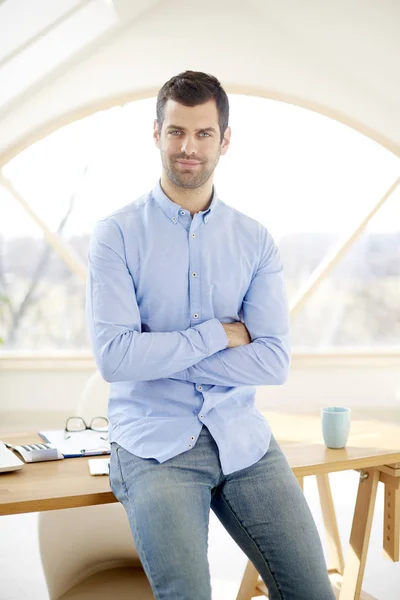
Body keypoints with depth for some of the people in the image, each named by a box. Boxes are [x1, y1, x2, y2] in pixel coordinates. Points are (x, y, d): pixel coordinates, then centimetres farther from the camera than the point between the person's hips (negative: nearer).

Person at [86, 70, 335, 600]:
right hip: (155, 444, -3)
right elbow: (113, 357, -15)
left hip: (243, 437, 3)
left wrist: (155, 353, -11)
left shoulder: (255, 241, 5)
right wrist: (219, 334, -10)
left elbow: (274, 361, -5)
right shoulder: (117, 234, -3)